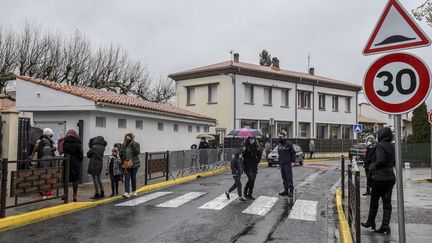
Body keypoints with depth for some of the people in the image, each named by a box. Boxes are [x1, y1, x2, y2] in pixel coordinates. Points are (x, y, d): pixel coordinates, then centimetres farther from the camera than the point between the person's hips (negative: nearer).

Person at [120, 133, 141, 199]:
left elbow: (138, 152, -17)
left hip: (134, 164, -1)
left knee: (133, 178, 9)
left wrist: (133, 146, -24)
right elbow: (121, 154, 11)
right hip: (126, 164, 1)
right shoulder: (124, 145, 4)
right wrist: (123, 161, 4)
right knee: (127, 178, -7)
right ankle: (126, 193, -13)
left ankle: (134, 191, 24)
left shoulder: (136, 144, -4)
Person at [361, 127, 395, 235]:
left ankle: (371, 222, 23)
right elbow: (394, 163, 16)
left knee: (374, 201, 9)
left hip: (380, 177, -7)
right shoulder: (392, 146, 9)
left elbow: (380, 161, -24)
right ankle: (385, 226, 8)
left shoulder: (380, 145, -14)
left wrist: (372, 168, -9)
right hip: (390, 177, 7)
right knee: (387, 202, 7)